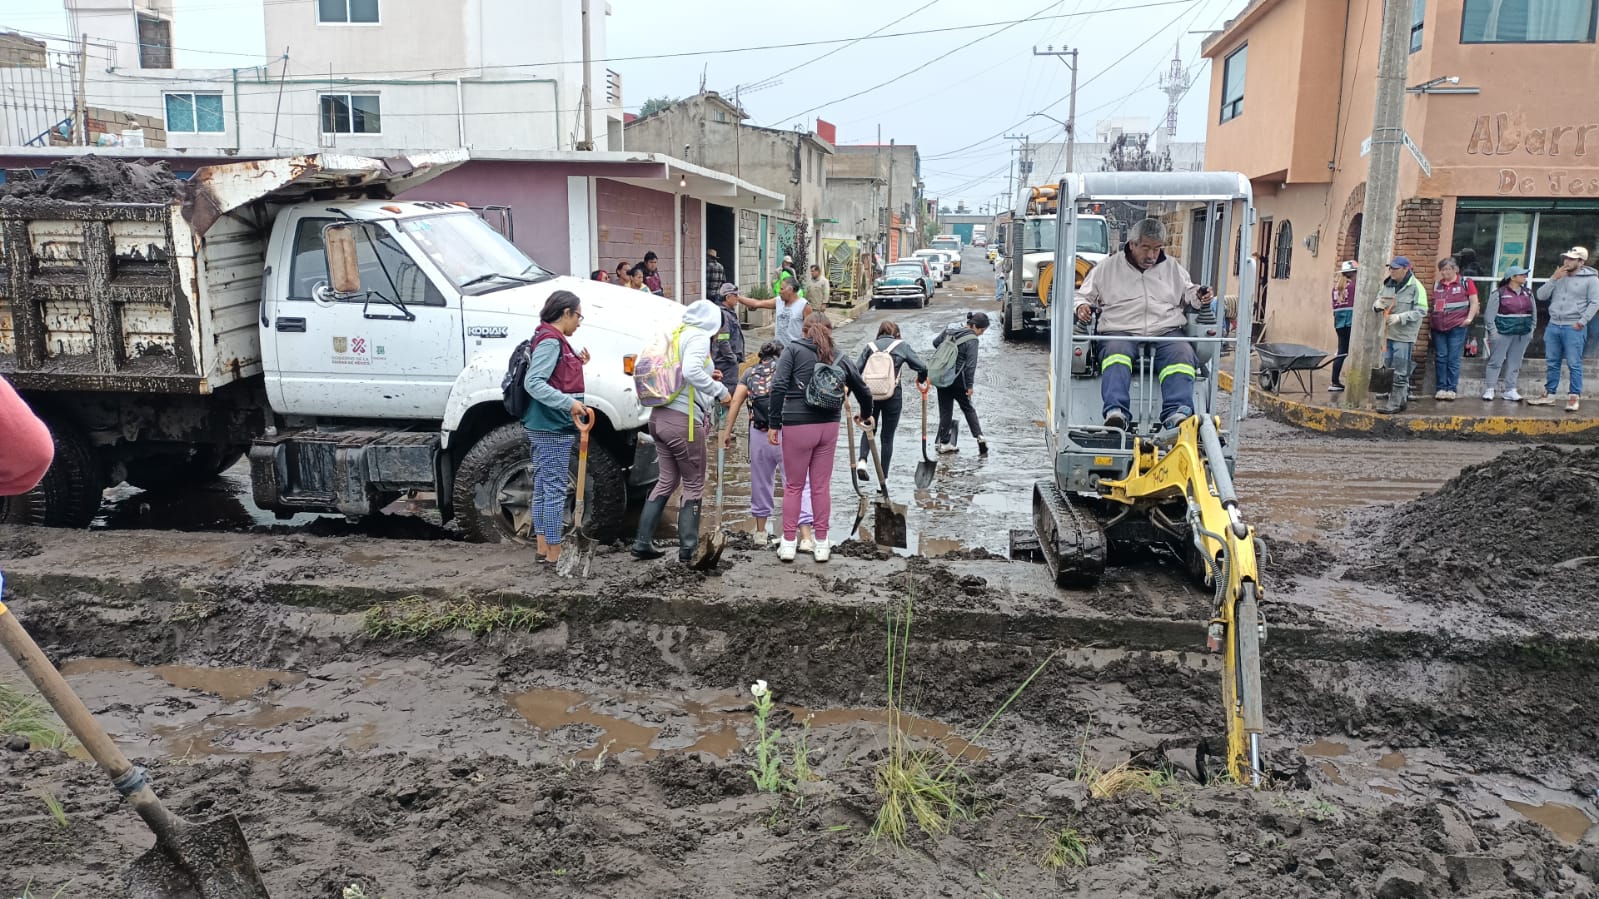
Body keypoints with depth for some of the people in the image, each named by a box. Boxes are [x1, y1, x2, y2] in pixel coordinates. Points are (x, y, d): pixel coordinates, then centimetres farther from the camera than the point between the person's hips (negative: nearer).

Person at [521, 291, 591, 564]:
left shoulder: (553, 340, 15)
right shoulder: (550, 341, -15)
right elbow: (533, 383, -24)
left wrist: (577, 363, 14)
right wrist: (569, 402, -31)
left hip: (544, 427, 11)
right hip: (553, 427, -11)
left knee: (543, 487, 15)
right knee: (555, 490, -5)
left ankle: (543, 548, 24)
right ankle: (554, 554, 0)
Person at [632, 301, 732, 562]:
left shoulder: (678, 335, 17)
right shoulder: (698, 337, -9)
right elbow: (691, 370, -25)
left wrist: (706, 379, 21)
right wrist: (719, 391, -16)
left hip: (659, 416, 8)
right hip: (684, 420, -8)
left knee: (668, 479, 19)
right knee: (694, 485, 5)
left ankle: (642, 542, 19)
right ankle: (688, 549, 10)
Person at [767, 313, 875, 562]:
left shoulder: (793, 349, 0)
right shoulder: (837, 356, 10)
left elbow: (779, 386, -13)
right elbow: (863, 390, 17)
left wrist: (773, 423, -8)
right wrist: (866, 415, 36)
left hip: (797, 425, -3)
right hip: (829, 426, 3)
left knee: (793, 486, 8)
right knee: (822, 486, 12)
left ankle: (789, 543, 13)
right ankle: (822, 544, 16)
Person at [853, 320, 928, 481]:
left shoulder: (870, 346, 7)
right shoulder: (901, 346, 3)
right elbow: (922, 367, 0)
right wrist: (921, 379, 20)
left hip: (869, 394, 2)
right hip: (892, 396, -1)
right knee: (887, 436, 9)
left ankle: (862, 460, -6)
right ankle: (883, 477, 12)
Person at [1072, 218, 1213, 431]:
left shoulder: (1172, 267, 24)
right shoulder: (1107, 267, 17)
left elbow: (1187, 293, 33)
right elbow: (1084, 295, 21)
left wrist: (1198, 298, 9)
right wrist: (1082, 306, -3)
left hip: (1166, 331, 2)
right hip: (1121, 332, -2)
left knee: (1182, 353, -32)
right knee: (1116, 350, -37)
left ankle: (1176, 415, -46)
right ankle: (1116, 412, -53)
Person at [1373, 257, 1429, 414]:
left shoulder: (1415, 287, -10)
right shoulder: (1387, 284, 9)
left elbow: (1421, 311, -13)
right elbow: (1378, 298, 20)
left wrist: (1400, 317, -21)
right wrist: (1377, 304, -4)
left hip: (1404, 336, -7)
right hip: (1388, 333, 7)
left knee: (1400, 372, -3)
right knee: (1389, 369, 13)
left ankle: (1395, 403, 1)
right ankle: (1402, 400, 24)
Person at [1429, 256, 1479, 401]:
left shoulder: (1466, 283, 3)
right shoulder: (1437, 285, 14)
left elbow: (1474, 303, 0)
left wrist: (1469, 319, -10)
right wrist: (1432, 321, 13)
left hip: (1457, 327, -4)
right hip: (1438, 327, 4)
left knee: (1453, 359, -3)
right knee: (1440, 358, 3)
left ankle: (1452, 389, 2)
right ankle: (1441, 388, 7)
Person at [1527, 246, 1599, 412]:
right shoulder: (1558, 277, 14)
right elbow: (1541, 296, 8)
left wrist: (1582, 322, -13)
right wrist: (1553, 279, -3)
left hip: (1573, 328, -5)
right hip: (1553, 326, 6)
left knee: (1574, 364, -4)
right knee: (1551, 363, 10)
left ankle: (1574, 398, 1)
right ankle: (1549, 395, 17)